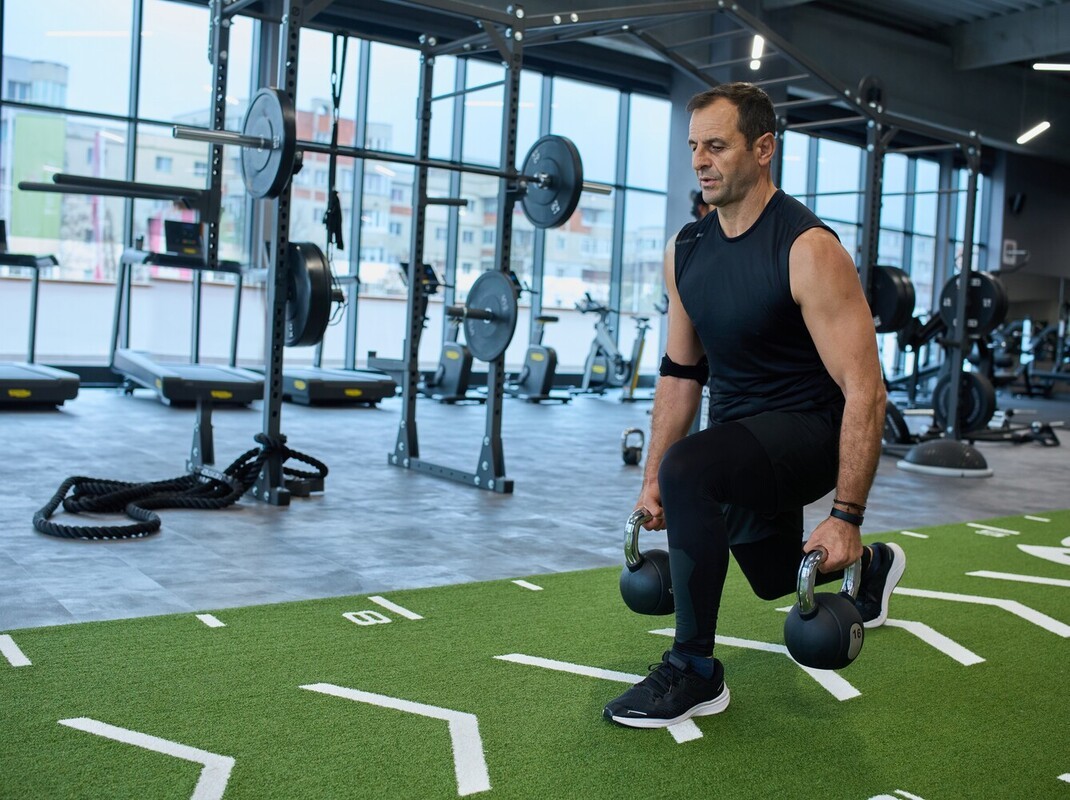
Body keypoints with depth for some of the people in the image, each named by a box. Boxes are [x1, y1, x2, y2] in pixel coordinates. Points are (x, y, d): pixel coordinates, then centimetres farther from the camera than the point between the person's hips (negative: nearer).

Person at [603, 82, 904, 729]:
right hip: (740, 431, 8)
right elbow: (681, 374, 8)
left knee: (690, 472, -36)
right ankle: (873, 567, 62)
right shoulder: (687, 250, -1)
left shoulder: (808, 250, -22)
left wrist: (846, 517, -25)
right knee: (775, 574, 27)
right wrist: (651, 479, 6)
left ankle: (695, 674, -18)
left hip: (809, 429, -8)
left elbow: (864, 390, -24)